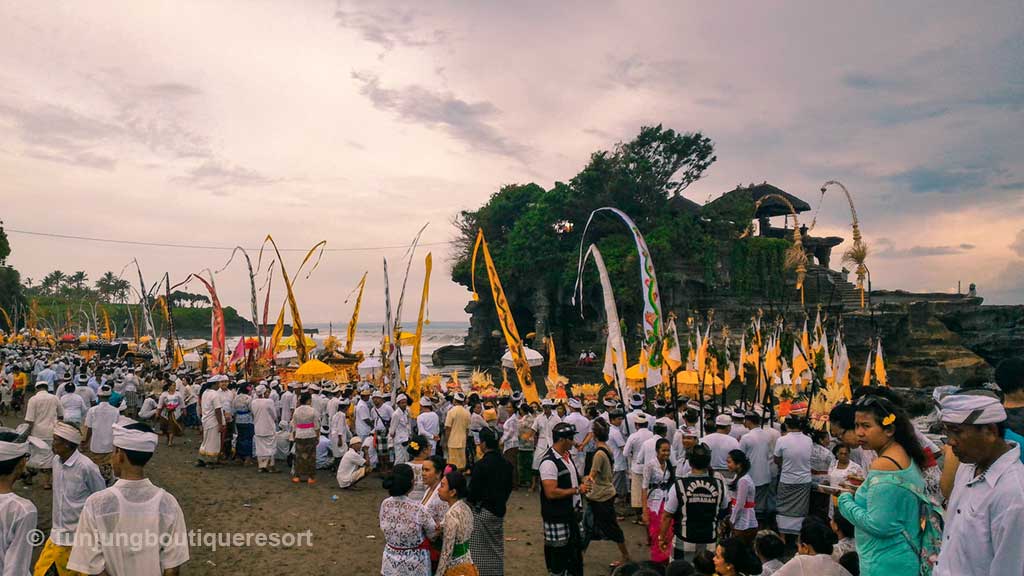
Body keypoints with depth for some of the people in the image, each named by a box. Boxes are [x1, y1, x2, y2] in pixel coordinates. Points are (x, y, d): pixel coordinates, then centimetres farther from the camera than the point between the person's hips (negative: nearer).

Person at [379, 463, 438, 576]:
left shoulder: (385, 504, -14)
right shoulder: (417, 508, -28)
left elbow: (385, 529, 2)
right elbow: (432, 533, -13)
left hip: (391, 561, 4)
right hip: (415, 562, -4)